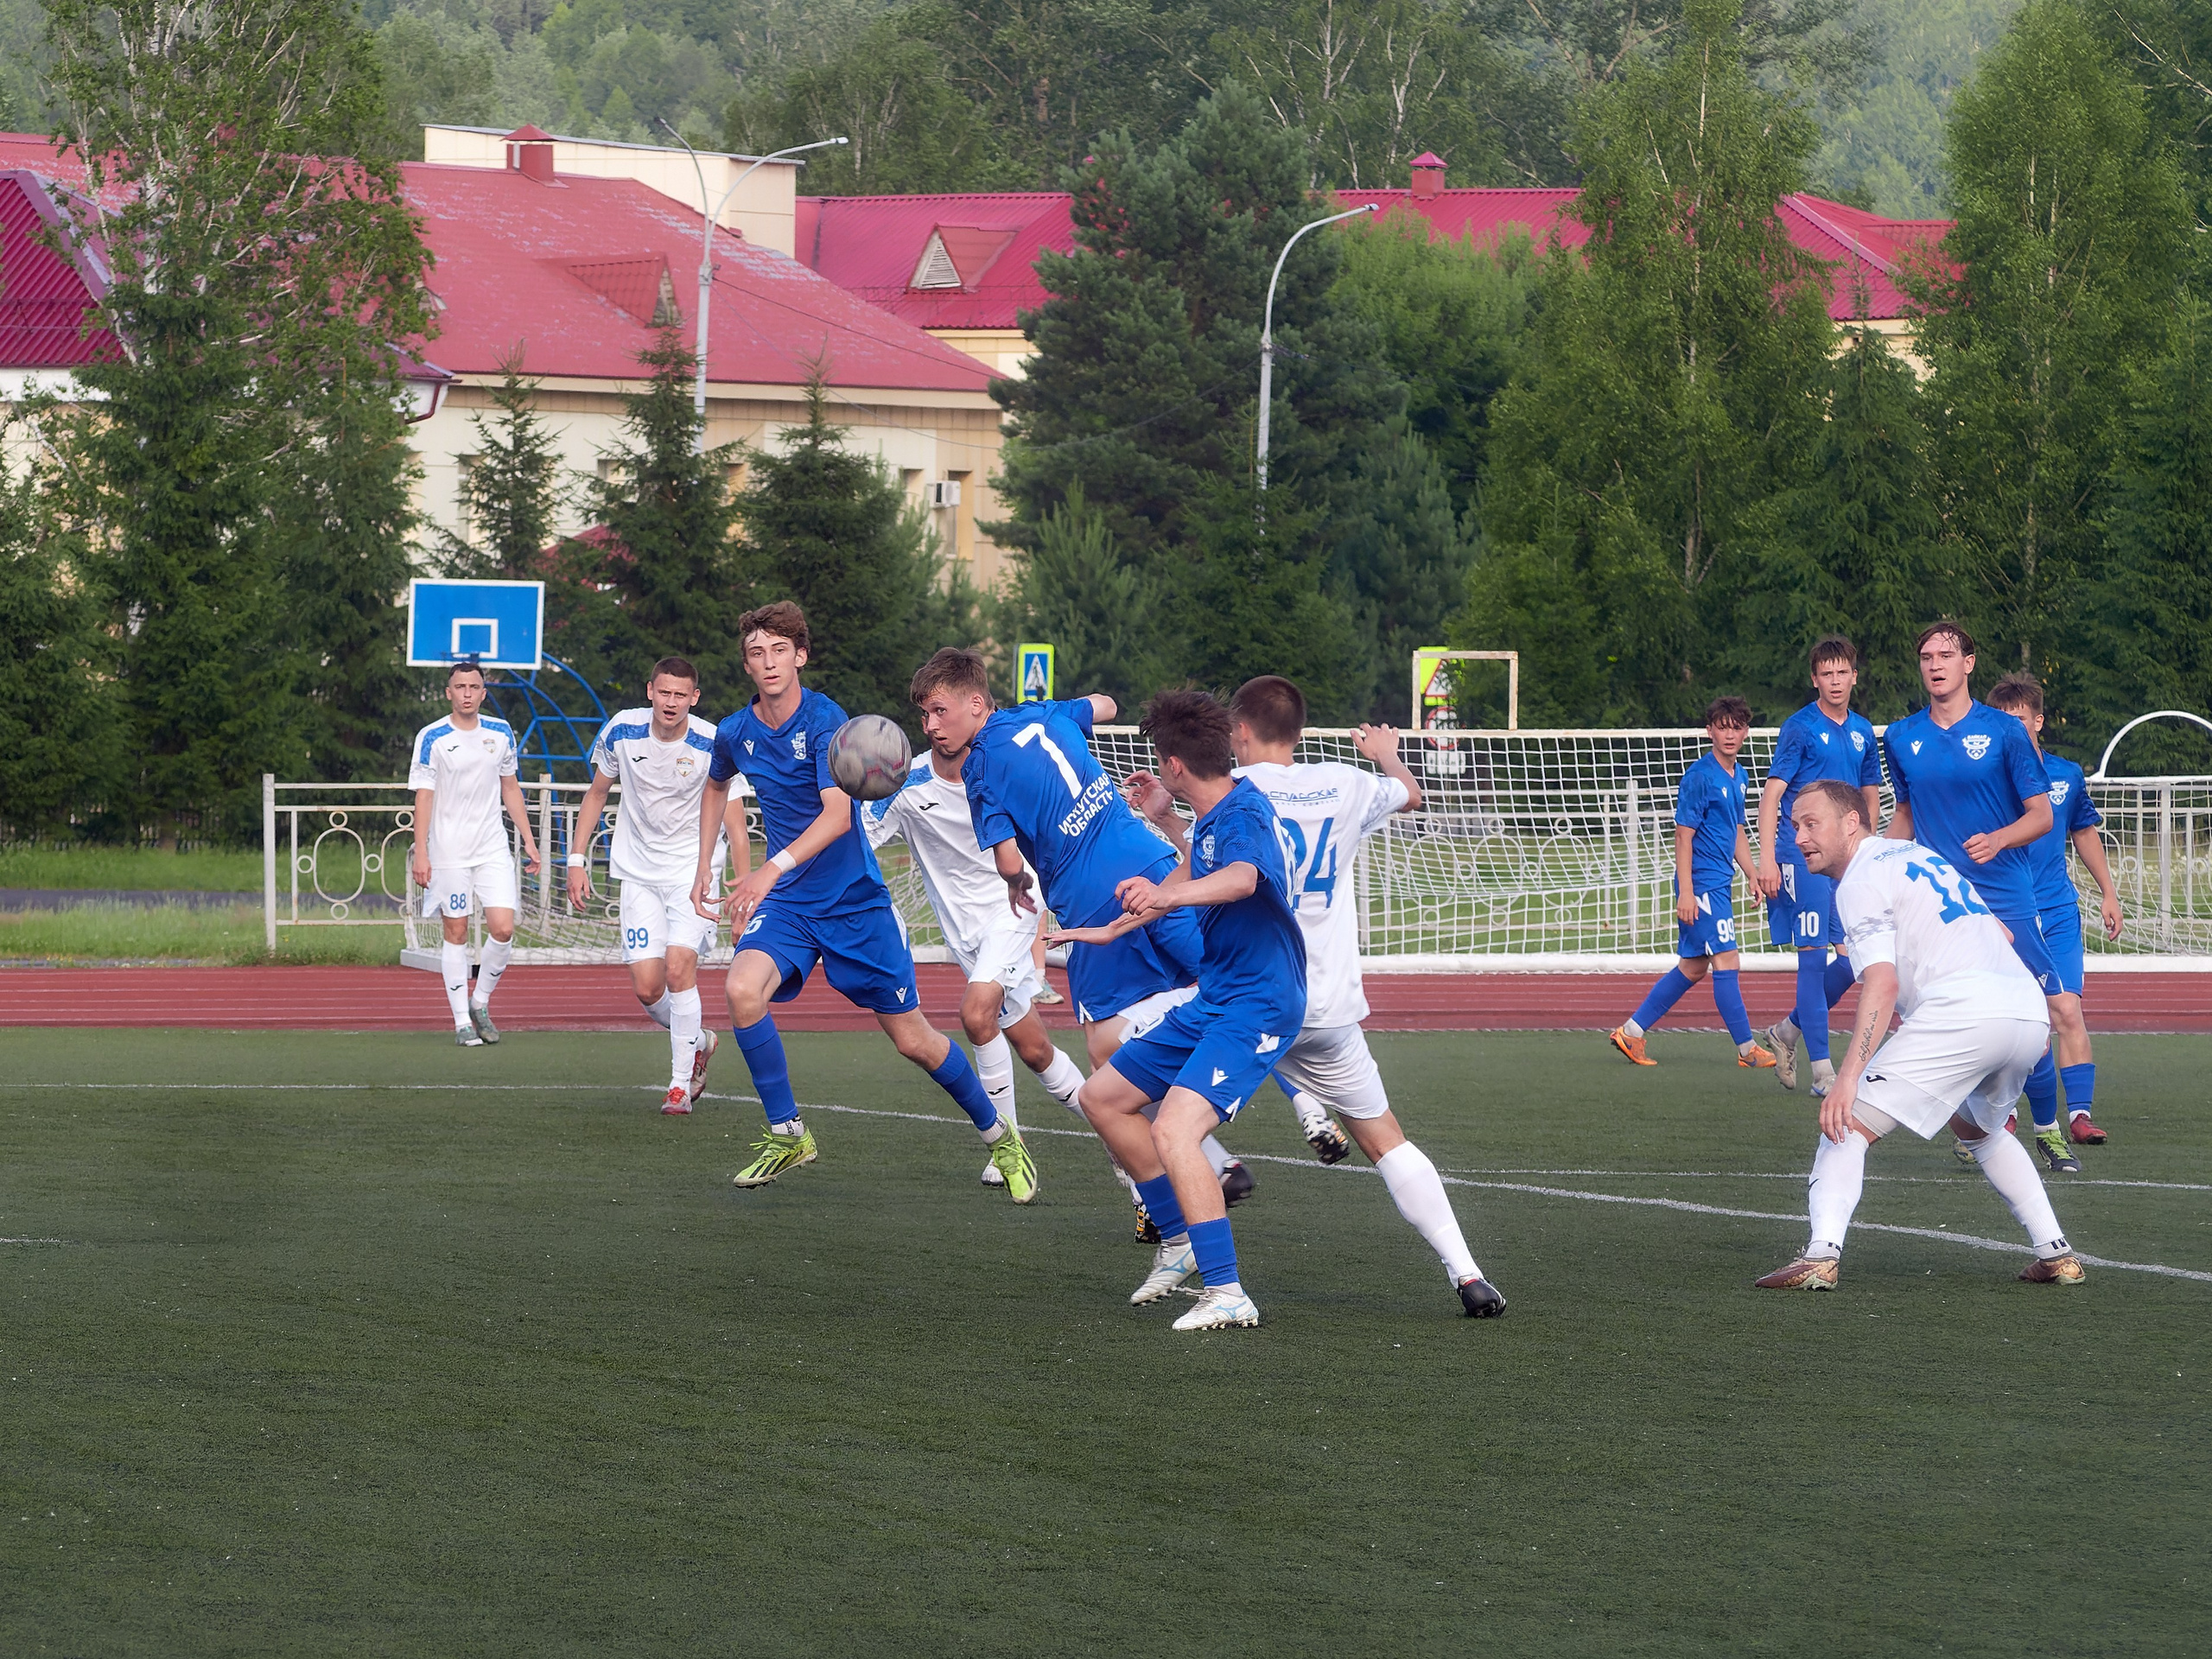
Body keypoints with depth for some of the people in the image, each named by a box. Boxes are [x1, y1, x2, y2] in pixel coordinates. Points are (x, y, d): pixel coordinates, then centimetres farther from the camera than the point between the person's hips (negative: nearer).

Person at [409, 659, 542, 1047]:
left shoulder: (501, 732, 6)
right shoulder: (431, 738, -6)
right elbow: (423, 797, -6)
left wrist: (528, 840, 13)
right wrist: (420, 853, -13)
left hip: (493, 849, 3)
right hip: (448, 852, -3)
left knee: (502, 929, -8)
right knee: (456, 933, 0)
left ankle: (480, 1002, 14)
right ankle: (462, 1022, 6)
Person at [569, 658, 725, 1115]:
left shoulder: (713, 744, -14)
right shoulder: (622, 731, -6)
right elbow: (597, 793, 10)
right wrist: (577, 859, 6)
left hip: (695, 870, -3)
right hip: (640, 871, 3)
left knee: (678, 968, -20)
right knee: (647, 987, -3)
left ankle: (681, 1080, -6)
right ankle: (699, 1042, 28)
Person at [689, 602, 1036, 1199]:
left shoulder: (825, 720, -18)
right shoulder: (735, 734, -1)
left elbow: (838, 813, -32)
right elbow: (715, 789, 25)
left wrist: (773, 869, -46)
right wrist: (705, 865, 16)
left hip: (856, 902, -4)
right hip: (787, 904, 4)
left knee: (912, 1038, 2)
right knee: (743, 990, -25)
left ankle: (998, 1137, 25)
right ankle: (787, 1134, -9)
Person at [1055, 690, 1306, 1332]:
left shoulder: (1244, 816, -22)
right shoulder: (1211, 815, 9)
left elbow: (1242, 878, -45)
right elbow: (1187, 877, 30)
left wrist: (1166, 895, -64)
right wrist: (1113, 930, 42)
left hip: (1256, 1008, -11)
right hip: (1212, 1001, 11)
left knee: (1173, 1133, -27)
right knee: (1103, 1098, 17)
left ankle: (1227, 1295, -26)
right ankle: (1179, 1241, 26)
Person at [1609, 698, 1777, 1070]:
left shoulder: (1737, 777, 13)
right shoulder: (1699, 776, -13)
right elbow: (1683, 835, -15)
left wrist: (1754, 876, 18)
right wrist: (1685, 892, -19)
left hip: (1721, 884, 9)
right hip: (1702, 883, -9)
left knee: (1694, 967, 12)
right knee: (1725, 961, -8)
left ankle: (1630, 1032, 19)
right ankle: (1747, 1049, -3)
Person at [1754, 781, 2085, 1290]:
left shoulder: (1861, 881, 1)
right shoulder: (1915, 853, 28)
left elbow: (1883, 985, -14)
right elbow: (1996, 934, 34)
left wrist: (1848, 1076, -21)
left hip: (1963, 1011, -9)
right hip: (2029, 1011, 9)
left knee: (1847, 1122, -4)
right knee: (1979, 1129, 34)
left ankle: (1822, 1255, -21)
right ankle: (2056, 1253, 25)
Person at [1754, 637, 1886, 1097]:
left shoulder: (1862, 731, 13)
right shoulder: (1800, 728, -4)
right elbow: (1771, 794, -8)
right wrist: (1767, 858, -16)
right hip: (1802, 854, -6)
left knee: (1856, 957, 3)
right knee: (1813, 955, -7)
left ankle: (1786, 1032, 22)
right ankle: (1822, 1071, -5)